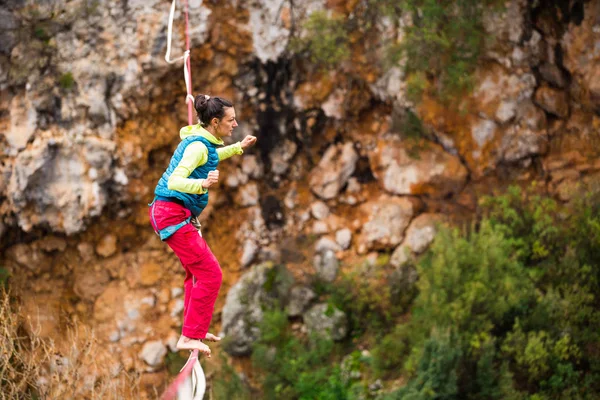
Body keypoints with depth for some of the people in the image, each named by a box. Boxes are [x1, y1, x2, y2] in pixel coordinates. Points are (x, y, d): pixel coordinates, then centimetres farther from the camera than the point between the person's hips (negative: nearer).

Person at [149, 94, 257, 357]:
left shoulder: (203, 142, 11)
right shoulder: (197, 145, -18)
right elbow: (175, 181, -29)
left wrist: (239, 147, 37)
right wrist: (203, 184, -45)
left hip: (174, 214, 11)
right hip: (173, 214, -11)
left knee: (197, 271, 23)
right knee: (210, 274, -12)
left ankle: (194, 330, 34)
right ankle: (189, 337, -11)